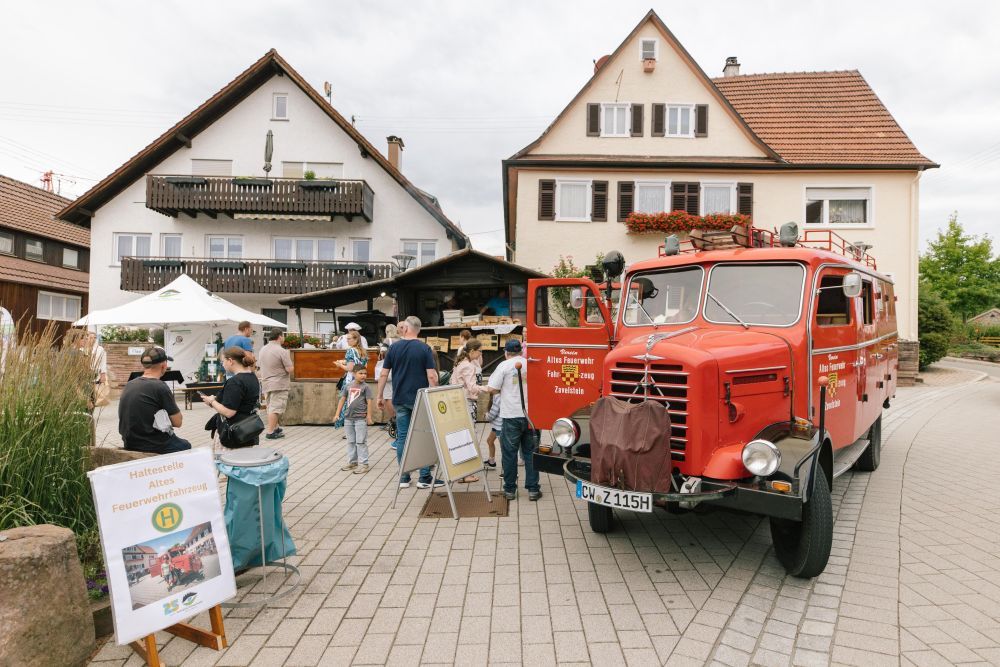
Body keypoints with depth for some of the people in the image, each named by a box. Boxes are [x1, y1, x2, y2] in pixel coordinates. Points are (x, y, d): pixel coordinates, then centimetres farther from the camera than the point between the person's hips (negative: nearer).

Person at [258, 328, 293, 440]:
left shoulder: (263, 350, 6)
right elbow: (290, 369, -18)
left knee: (270, 407, 17)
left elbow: (263, 366, 15)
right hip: (279, 384, -8)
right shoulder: (282, 351, -17)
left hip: (266, 383, 8)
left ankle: (275, 428, 28)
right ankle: (270, 432, -5)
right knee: (276, 408, -4)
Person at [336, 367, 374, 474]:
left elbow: (369, 402, -8)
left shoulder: (366, 387, -5)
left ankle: (363, 464, 2)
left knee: (361, 442, -3)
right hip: (348, 418, 5)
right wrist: (337, 414, 8)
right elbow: (342, 400, 11)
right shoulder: (348, 386, 7)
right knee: (350, 441, 13)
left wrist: (369, 417, -11)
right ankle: (352, 462, 24)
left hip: (360, 418, -5)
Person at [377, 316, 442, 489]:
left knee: (402, 437, 9)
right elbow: (432, 376, -12)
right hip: (420, 400, -2)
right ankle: (424, 478, 7)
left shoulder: (394, 347, 1)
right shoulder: (424, 348, -7)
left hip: (400, 400, 3)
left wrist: (380, 396, 10)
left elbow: (384, 374, 1)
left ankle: (403, 478, 13)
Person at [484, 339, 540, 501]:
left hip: (511, 416, -3)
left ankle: (510, 489, 14)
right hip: (531, 415, 3)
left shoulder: (504, 365, -6)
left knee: (510, 453, 8)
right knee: (530, 452, 11)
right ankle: (533, 489, 12)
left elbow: (491, 389, -9)